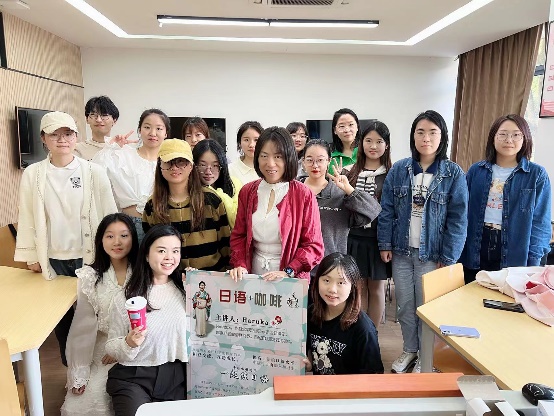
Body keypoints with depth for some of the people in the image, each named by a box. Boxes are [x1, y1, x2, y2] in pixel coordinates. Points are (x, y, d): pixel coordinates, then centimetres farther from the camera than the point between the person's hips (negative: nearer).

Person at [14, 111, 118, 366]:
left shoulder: (94, 173, -5)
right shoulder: (32, 175, 0)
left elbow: (109, 215, -2)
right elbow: (27, 219, 4)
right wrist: (31, 256, 4)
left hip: (89, 257, -1)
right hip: (52, 260, 2)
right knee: (61, 314, 10)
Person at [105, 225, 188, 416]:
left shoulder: (187, 290, 0)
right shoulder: (125, 298, -4)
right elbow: (112, 348, 2)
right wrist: (129, 344, -20)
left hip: (177, 377, 2)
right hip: (133, 378, -1)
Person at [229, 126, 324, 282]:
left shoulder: (303, 195, -9)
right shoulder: (247, 192, 2)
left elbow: (314, 246, -8)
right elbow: (238, 236, 9)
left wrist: (288, 272, -19)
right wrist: (240, 265, -7)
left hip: (291, 279, -3)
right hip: (254, 273, 3)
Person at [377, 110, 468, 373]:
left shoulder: (454, 174, -5)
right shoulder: (398, 170, 0)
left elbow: (458, 219, -7)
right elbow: (387, 210, 2)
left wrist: (448, 258, -9)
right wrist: (385, 244, -2)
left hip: (432, 253, -2)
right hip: (401, 251, 2)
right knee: (405, 305, 13)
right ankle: (409, 350, 34)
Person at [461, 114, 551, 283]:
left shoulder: (537, 175, -1)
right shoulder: (476, 171, 5)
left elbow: (540, 222, -3)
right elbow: (464, 212, 6)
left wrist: (533, 262, -10)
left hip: (515, 255, -1)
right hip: (475, 253, 2)